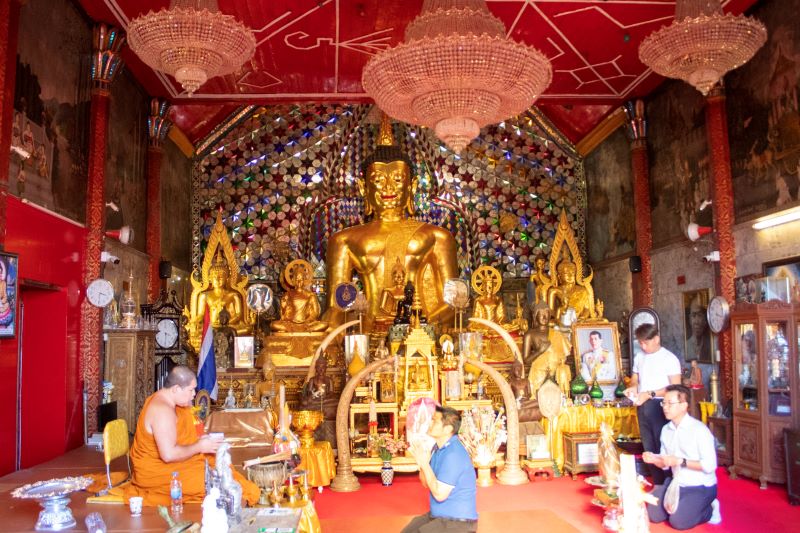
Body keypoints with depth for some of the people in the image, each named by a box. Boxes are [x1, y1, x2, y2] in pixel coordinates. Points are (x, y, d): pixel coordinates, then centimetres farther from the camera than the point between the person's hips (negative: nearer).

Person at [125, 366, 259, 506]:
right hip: (156, 472, -11)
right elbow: (169, 455, -32)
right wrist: (199, 447, -18)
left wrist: (197, 441, 3)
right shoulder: (162, 410, -26)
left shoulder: (161, 399, 7)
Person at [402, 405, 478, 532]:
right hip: (440, 516, 9)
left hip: (458, 522, -9)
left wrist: (424, 463, -21)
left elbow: (440, 494, -26)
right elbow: (426, 484, 9)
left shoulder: (453, 454, -25)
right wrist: (423, 462, -9)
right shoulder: (438, 448, 3)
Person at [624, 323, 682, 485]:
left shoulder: (669, 358, -8)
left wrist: (650, 394, -19)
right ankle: (657, 484, 24)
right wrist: (633, 387, -2)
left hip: (659, 406, -7)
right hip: (642, 407, 7)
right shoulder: (639, 357, 10)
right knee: (649, 448, 13)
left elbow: (675, 387, -13)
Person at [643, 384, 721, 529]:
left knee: (678, 521, -20)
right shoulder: (666, 429, 4)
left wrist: (680, 462, -25)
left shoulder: (699, 429, -19)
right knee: (653, 515, -3)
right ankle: (683, 506, 21)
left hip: (701, 487, -7)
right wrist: (654, 459, -12)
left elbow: (710, 465, -22)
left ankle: (710, 510, 8)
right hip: (676, 484, 7)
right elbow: (666, 464, 9)